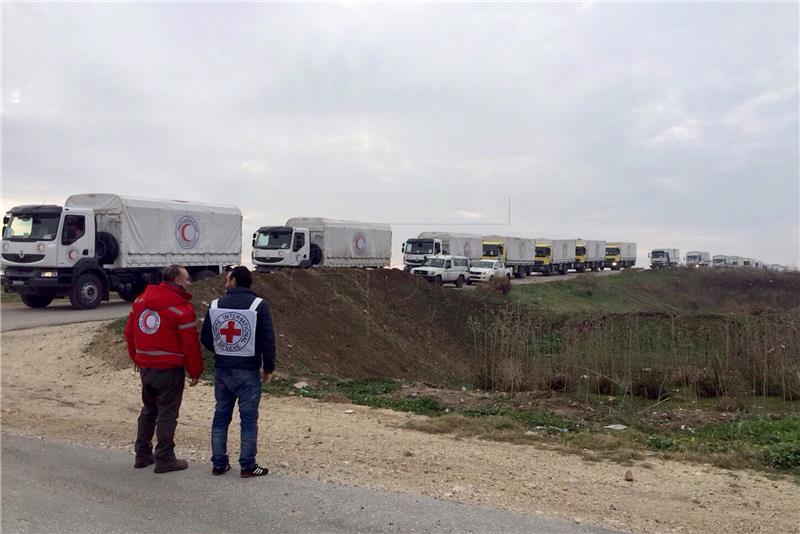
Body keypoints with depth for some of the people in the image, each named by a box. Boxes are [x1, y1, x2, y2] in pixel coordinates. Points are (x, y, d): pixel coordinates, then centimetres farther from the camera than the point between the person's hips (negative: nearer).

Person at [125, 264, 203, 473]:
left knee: (148, 410, 20)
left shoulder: (141, 301, 8)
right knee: (167, 414, 2)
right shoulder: (182, 308, -14)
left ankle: (143, 455, 27)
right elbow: (190, 344, -14)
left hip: (145, 368, 7)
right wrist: (195, 371, -4)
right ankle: (165, 459, 8)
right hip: (169, 370, -7)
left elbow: (129, 333, 13)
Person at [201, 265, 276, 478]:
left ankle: (219, 463, 20)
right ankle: (247, 466, 9)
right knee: (249, 417, 4)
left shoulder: (215, 305, 1)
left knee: (221, 415, 14)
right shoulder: (259, 305, -9)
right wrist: (268, 368, -1)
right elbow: (268, 340, -12)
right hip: (248, 371, -4)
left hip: (221, 370, 4)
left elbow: (205, 338, 5)